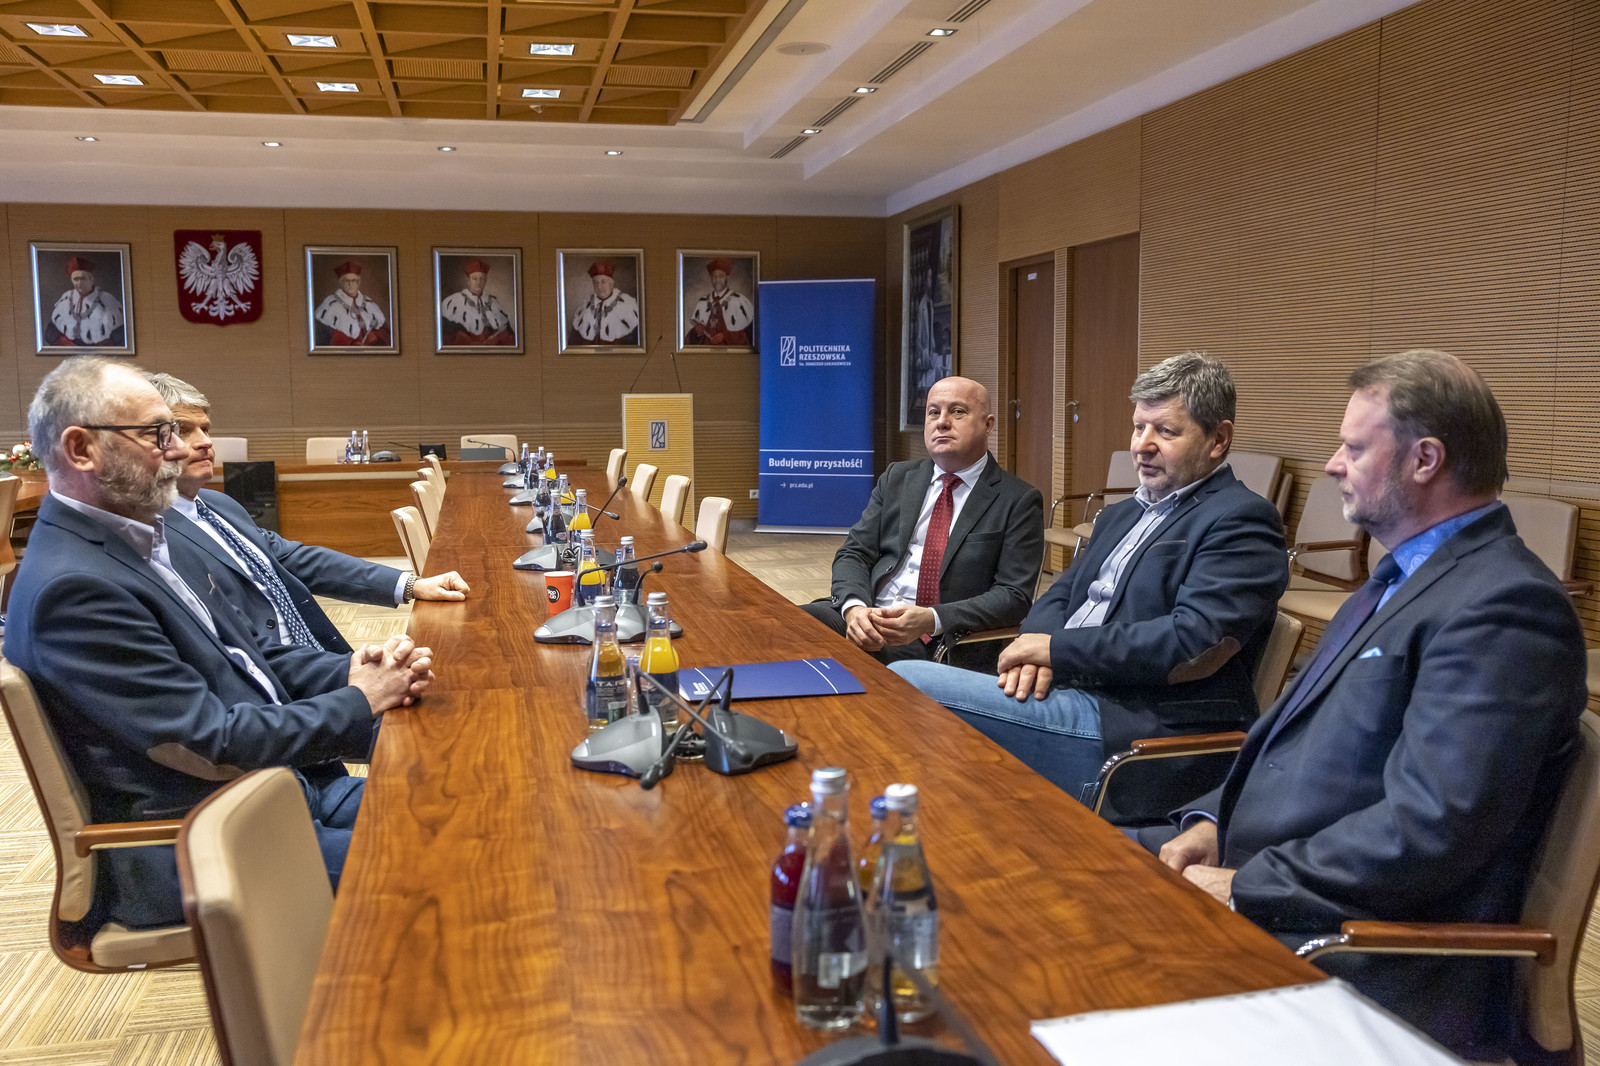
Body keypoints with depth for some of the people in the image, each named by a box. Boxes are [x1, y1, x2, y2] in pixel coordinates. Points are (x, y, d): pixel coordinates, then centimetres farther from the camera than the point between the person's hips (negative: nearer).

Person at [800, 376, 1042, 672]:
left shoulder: (1019, 501, 3)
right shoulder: (897, 478, 17)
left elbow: (1014, 596, -5)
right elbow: (853, 554, 11)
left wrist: (931, 620, -20)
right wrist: (854, 607, -13)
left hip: (944, 642, -5)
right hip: (867, 618, 5)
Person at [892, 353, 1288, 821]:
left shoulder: (1243, 522, -5)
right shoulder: (1122, 514, 23)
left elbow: (1193, 646, -18)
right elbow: (1063, 593, 21)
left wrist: (1058, 650, -14)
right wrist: (1037, 650, -3)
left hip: (1142, 733, -9)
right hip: (1067, 691, 9)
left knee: (904, 684, -18)